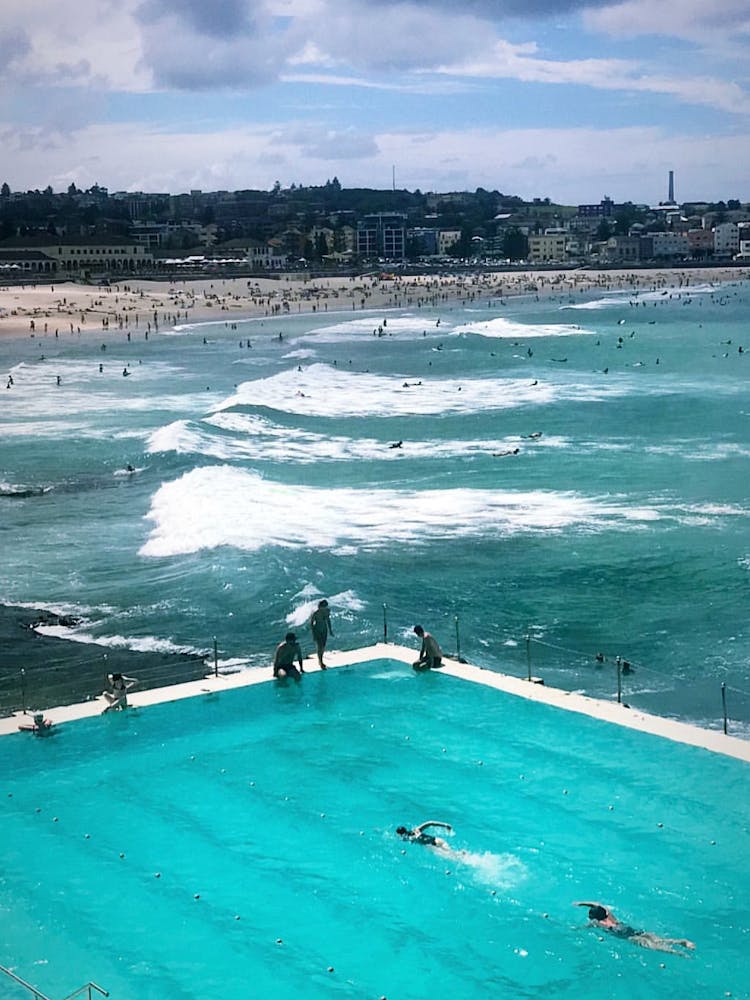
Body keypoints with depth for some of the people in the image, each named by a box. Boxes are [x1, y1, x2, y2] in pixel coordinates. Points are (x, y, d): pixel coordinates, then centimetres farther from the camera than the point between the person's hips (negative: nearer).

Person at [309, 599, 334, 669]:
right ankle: (321, 663, 14)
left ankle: (320, 661, 35)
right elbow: (311, 623, -14)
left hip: (324, 630, 5)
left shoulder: (328, 610, -11)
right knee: (319, 647, -2)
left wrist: (330, 630, 11)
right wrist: (313, 634, -15)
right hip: (317, 631, -5)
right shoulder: (315, 613, -26)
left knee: (323, 647, 14)